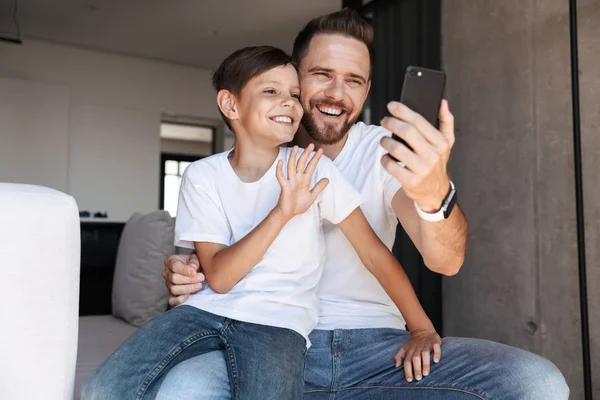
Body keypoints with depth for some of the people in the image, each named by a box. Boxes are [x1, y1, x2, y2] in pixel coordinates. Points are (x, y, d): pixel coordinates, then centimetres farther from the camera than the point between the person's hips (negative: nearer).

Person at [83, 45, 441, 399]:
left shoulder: (314, 169, -6)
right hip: (208, 309, 2)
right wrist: (282, 212, -22)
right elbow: (218, 277, -10)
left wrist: (423, 329, -3)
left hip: (280, 320, -1)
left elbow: (375, 253, -2)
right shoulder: (203, 176, -2)